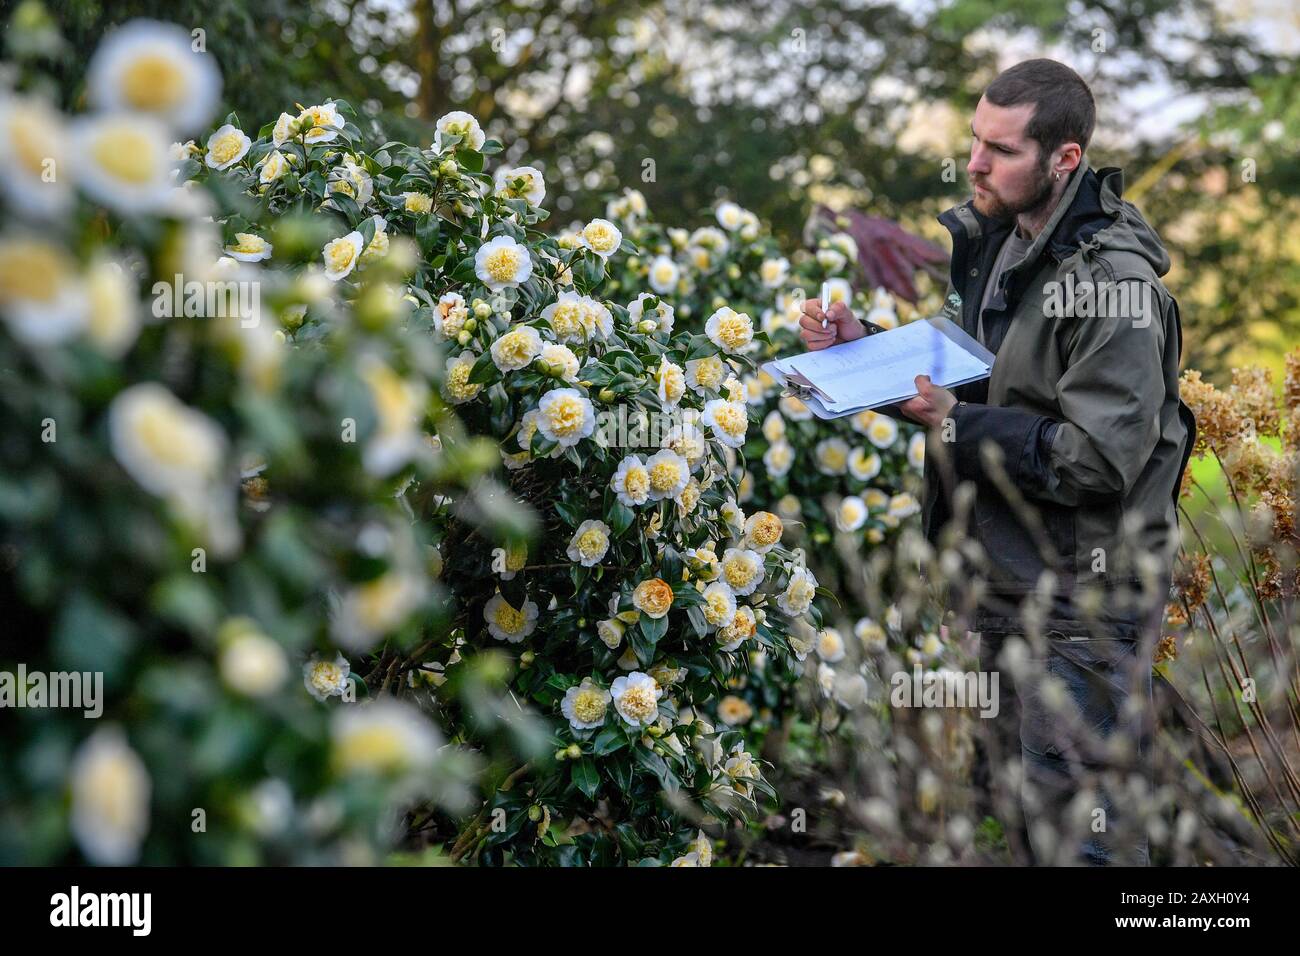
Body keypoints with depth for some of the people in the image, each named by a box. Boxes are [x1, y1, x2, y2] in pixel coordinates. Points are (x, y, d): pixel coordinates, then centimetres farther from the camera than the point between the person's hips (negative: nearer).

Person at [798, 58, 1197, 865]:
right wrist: (864, 351, 0)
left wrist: (959, 426, -23)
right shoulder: (991, 241, 7)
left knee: (1083, 835, -2)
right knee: (1028, 820, 21)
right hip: (1002, 587, 9)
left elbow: (1100, 460, -25)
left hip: (1082, 608, -9)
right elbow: (958, 387, 17)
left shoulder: (1112, 282, -20)